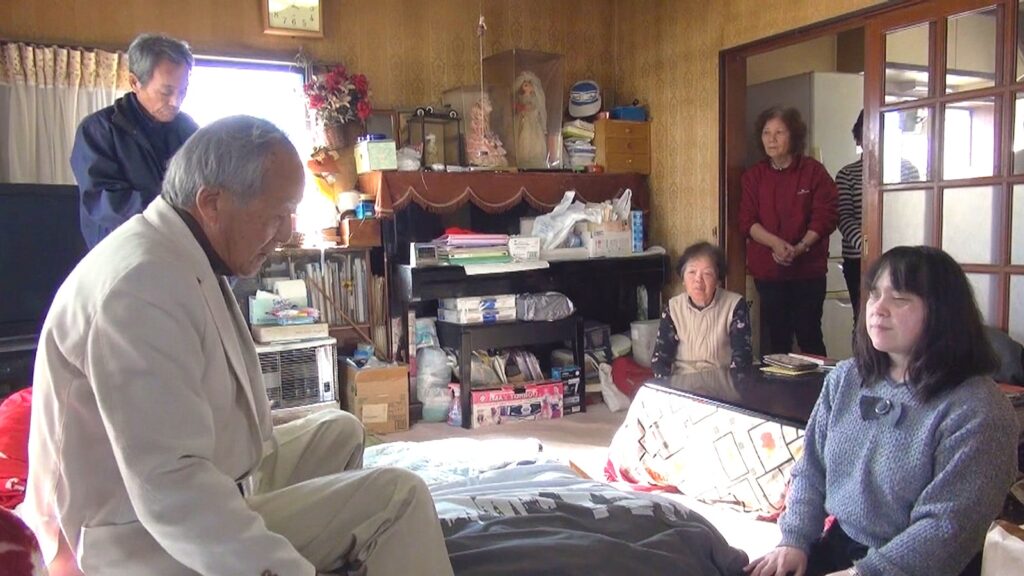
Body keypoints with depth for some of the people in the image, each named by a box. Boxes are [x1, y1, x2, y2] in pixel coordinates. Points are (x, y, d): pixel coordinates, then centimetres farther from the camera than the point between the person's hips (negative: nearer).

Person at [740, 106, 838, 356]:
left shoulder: (814, 171, 0)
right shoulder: (753, 175, 7)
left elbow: (825, 217, -6)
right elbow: (747, 221, -1)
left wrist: (800, 247, -20)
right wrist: (775, 243, -17)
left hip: (808, 268, -2)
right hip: (767, 269, 2)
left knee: (809, 336, 0)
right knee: (777, 337, 9)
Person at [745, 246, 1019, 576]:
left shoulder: (975, 410, -16)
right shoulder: (845, 378, 3)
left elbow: (949, 528, -20)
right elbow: (812, 469, 6)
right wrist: (794, 539, -4)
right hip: (836, 546, 5)